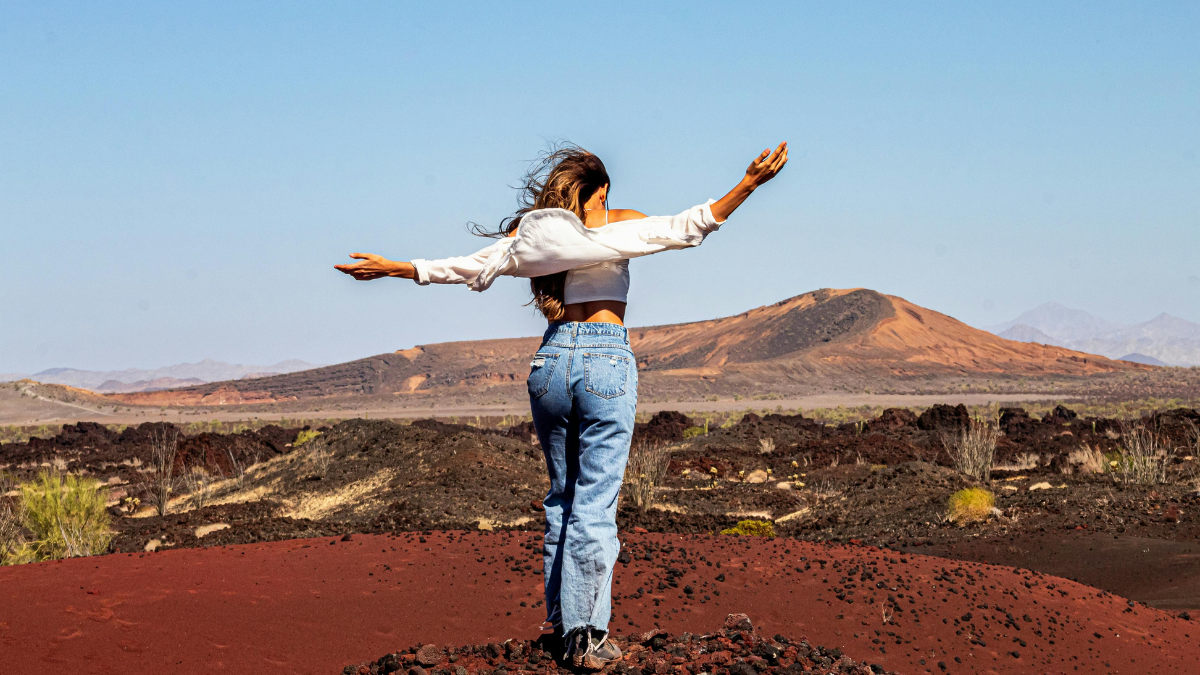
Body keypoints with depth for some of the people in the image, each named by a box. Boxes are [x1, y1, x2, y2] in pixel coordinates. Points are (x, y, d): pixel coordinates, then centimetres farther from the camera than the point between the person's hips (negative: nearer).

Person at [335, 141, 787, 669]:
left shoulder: (528, 232, 11)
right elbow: (683, 229, -6)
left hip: (550, 360, 3)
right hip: (606, 359, -3)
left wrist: (393, 268, 15)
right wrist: (749, 184, -9)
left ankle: (561, 616, 24)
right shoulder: (619, 225, 6)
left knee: (561, 496, 19)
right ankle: (585, 635, -4)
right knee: (595, 503, -3)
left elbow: (473, 267, 7)